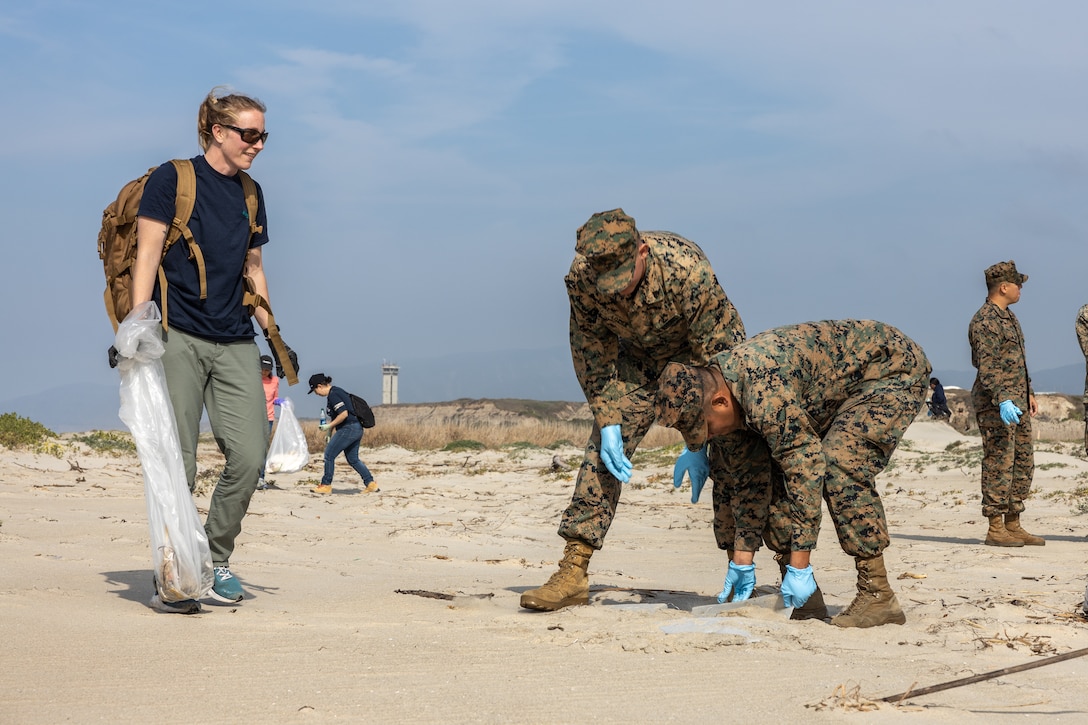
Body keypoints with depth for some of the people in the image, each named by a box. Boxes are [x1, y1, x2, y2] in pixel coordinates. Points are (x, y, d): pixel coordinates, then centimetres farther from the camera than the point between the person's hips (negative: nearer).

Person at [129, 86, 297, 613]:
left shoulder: (250, 194, 17)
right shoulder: (172, 179, 0)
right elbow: (147, 256, -5)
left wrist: (273, 335, 20)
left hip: (234, 342, 5)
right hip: (178, 337, -5)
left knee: (250, 455, -6)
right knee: (177, 464, -6)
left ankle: (215, 560, 13)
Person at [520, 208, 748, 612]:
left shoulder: (688, 271, -38)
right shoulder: (581, 278, -28)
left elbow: (715, 361, -29)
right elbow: (592, 355, -13)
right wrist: (607, 424, -21)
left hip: (702, 352, -2)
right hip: (639, 357, 3)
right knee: (602, 451, -11)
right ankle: (572, 574, -12)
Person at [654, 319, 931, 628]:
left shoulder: (766, 395, -34)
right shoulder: (728, 383, -4)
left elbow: (804, 470, -31)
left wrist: (799, 568, -27)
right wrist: (743, 561, 2)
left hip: (894, 369, -10)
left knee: (840, 466, -25)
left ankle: (878, 595, -20)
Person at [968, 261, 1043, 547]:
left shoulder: (1008, 317, 18)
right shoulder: (985, 321, -14)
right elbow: (988, 366, -23)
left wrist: (1028, 393, 25)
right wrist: (1003, 400, -31)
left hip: (1016, 401, 10)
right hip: (996, 404, -10)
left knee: (1023, 463, 10)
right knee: (999, 464, -9)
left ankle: (1013, 526, 14)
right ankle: (995, 530, -6)